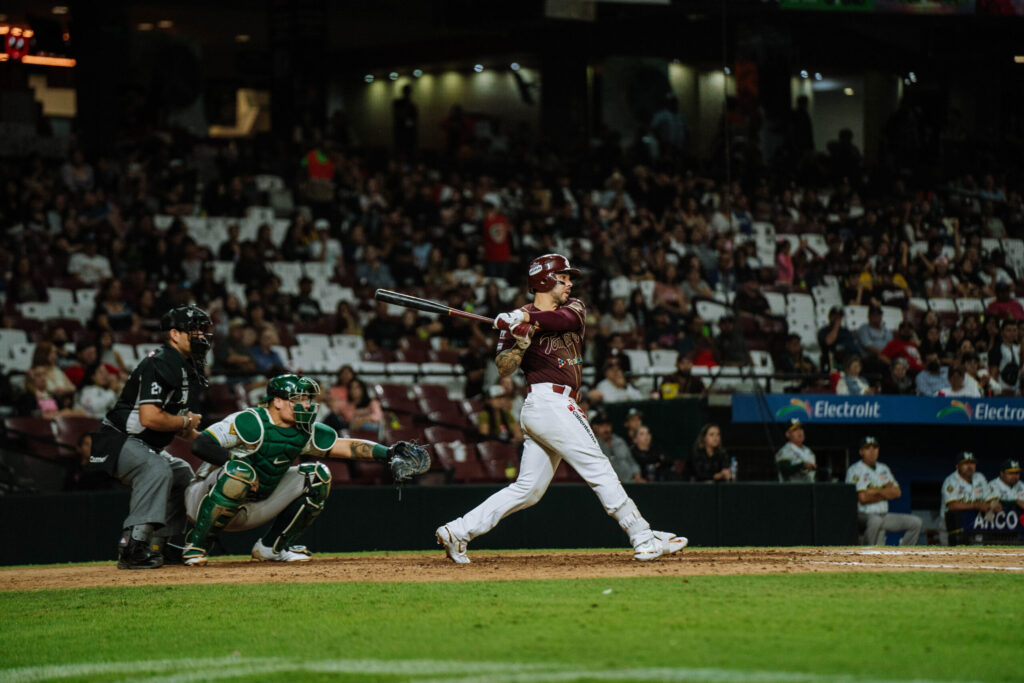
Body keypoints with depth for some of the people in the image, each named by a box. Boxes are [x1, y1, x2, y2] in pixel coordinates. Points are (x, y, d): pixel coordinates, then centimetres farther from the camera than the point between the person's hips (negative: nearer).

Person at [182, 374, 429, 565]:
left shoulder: (305, 433, -1)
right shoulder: (252, 422, -23)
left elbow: (347, 447, -4)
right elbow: (200, 445, -30)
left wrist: (388, 453, -16)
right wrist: (235, 459, -39)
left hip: (255, 507, 7)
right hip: (207, 498, -7)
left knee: (316, 476, -2)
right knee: (239, 470, -40)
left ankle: (272, 547, 6)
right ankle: (196, 546, -24)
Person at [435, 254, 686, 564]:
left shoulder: (573, 307, 17)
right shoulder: (516, 321, 2)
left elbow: (566, 318, -8)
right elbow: (503, 368, -5)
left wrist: (528, 318, -21)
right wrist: (521, 341, -21)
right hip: (550, 401, -7)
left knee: (528, 489, 6)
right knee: (599, 471, -9)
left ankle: (457, 531, 8)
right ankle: (643, 539, -10)